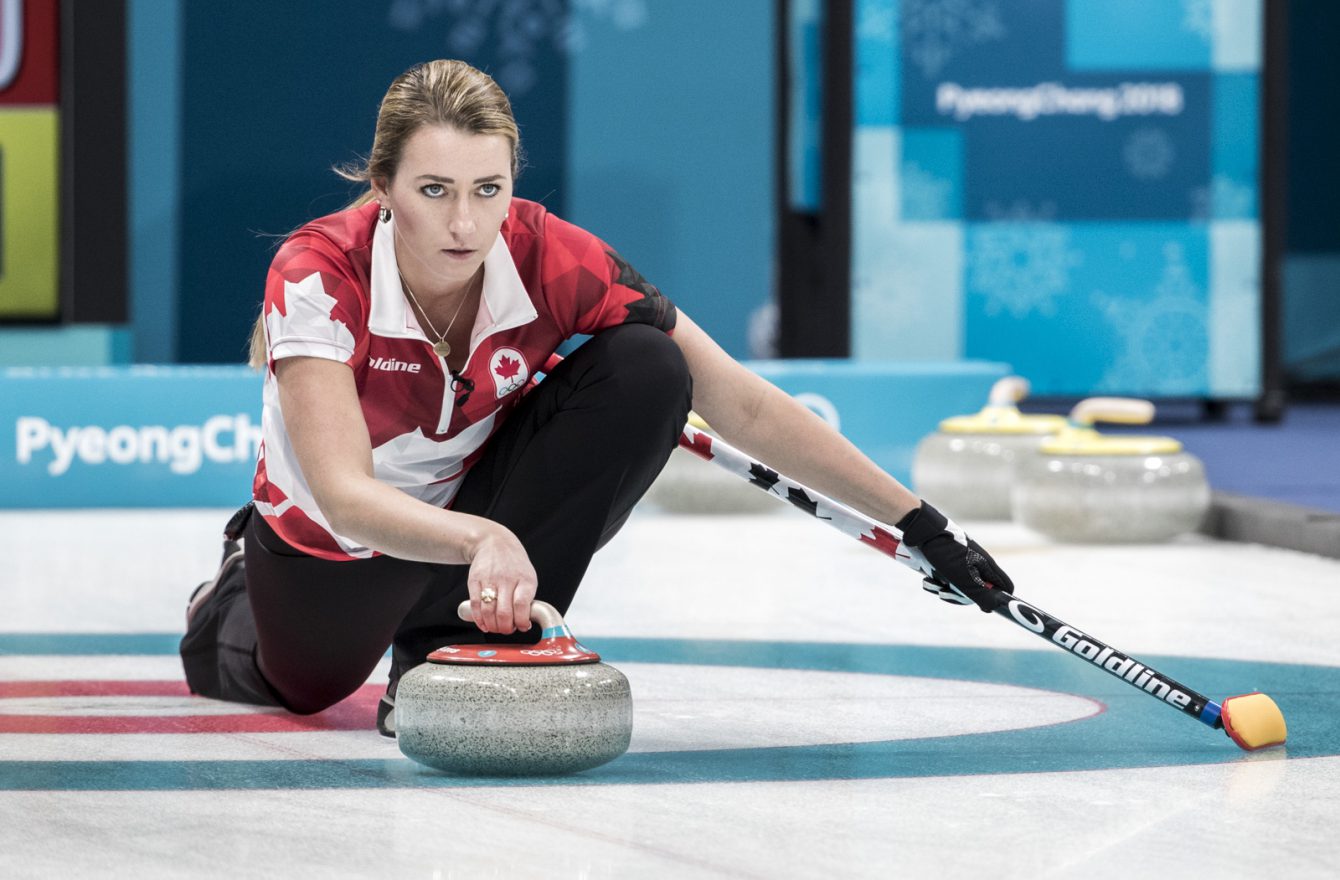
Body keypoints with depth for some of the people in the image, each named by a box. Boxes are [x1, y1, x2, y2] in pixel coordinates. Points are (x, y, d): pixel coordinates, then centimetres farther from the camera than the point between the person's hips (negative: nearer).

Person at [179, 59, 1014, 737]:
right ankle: (239, 593, 53)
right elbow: (344, 495, -45)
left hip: (477, 488, 1)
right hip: (333, 532, -1)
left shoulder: (553, 260, -29)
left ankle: (453, 650, -15)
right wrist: (478, 540, -64)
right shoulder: (317, 274, -35)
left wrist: (920, 524, -28)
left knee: (647, 369, -25)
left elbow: (745, 407, -25)